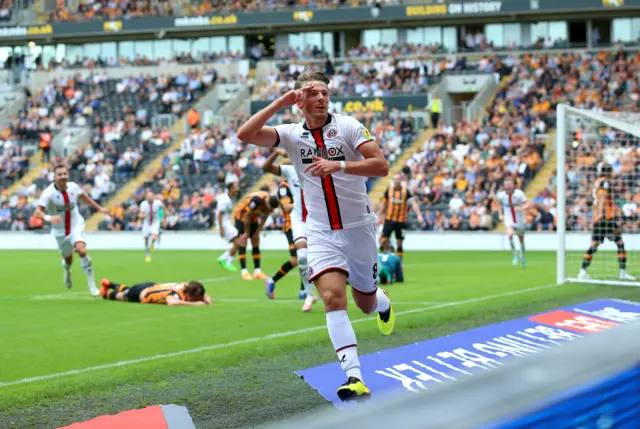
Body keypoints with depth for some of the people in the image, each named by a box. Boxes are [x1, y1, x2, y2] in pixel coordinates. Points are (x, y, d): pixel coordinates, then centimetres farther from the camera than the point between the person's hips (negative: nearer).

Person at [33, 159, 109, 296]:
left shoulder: (73, 187, -10)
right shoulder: (48, 193, -22)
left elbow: (83, 197, 13)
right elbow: (37, 212, -32)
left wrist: (99, 208, 18)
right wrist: (48, 218, -53)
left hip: (76, 226, 0)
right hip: (60, 231, 0)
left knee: (82, 250, -26)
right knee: (68, 259, 15)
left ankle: (91, 283, -15)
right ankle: (67, 269, 56)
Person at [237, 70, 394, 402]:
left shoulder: (348, 126, -6)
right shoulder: (291, 134, 0)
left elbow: (381, 166, -16)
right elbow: (245, 135, -13)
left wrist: (339, 165, -29)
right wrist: (279, 103, -15)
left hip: (359, 227, 0)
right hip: (322, 233, 0)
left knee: (366, 303, 13)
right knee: (333, 297, -21)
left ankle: (382, 301, 52)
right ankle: (354, 377, -25)